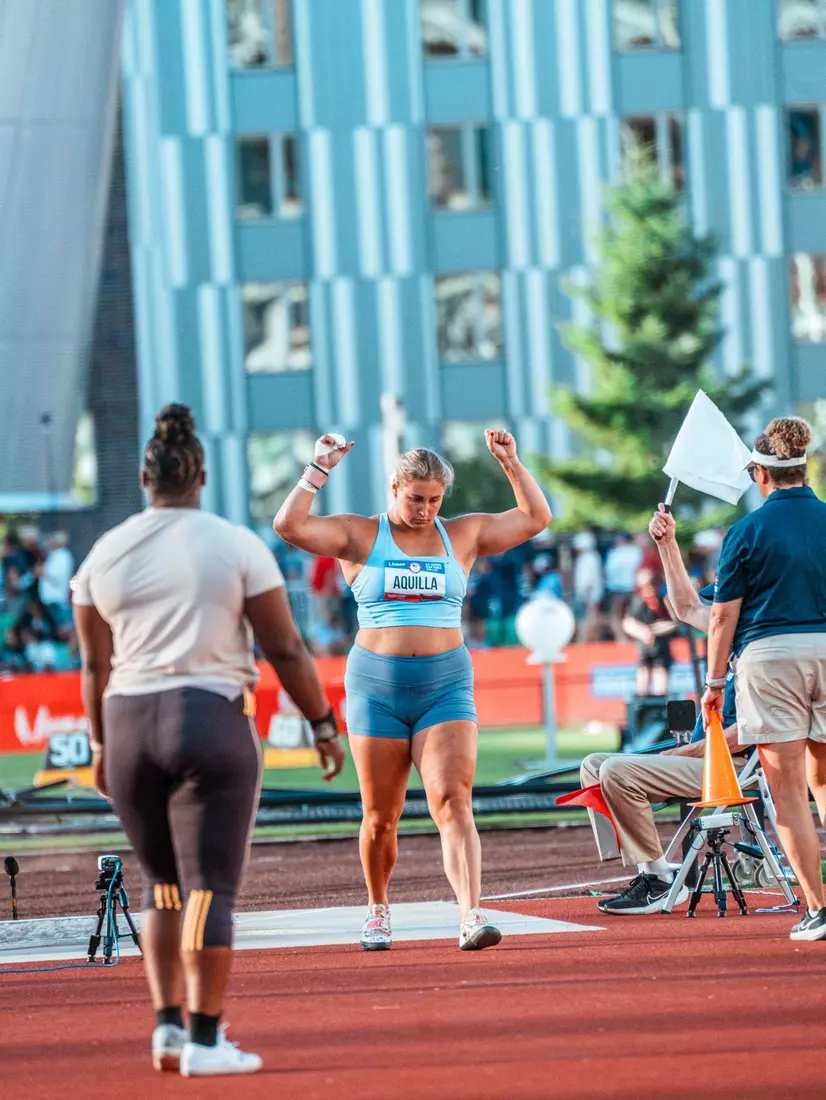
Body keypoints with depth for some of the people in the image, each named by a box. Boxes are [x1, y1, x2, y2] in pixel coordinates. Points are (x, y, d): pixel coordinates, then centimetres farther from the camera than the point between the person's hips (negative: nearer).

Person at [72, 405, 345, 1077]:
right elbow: (285, 650, -2)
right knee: (210, 888, -2)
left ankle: (167, 1025, 12)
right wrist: (324, 725, 7)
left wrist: (101, 745, 22)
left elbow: (96, 664, 11)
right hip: (212, 721, -4)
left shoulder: (105, 555, 6)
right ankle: (204, 1041, -3)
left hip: (129, 726, 4)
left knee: (163, 885, 17)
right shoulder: (237, 546, -3)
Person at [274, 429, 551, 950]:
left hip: (446, 685, 0)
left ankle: (472, 917, -27)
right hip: (376, 686, 0)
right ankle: (378, 910, 28)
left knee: (453, 803, -16)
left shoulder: (463, 535, 10)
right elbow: (289, 526, -7)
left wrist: (511, 463, 6)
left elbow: (536, 517, 14)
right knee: (380, 816, 6)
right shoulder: (360, 535, 4)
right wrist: (319, 471, -10)